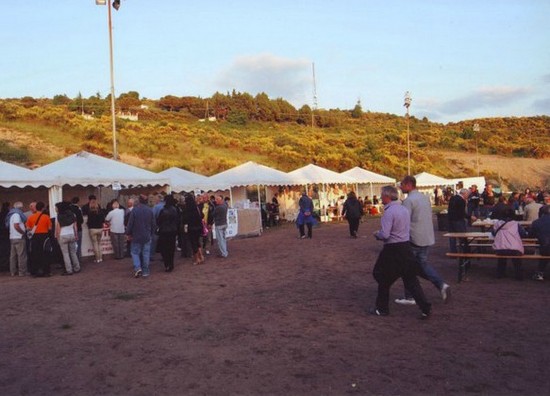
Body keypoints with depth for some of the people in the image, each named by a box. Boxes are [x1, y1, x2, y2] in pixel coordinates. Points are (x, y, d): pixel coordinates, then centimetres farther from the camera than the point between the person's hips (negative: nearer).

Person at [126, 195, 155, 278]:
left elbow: (130, 223, -10)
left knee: (135, 252, 8)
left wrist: (128, 233, 1)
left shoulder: (134, 210, -12)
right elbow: (153, 224, 5)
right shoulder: (150, 210, -1)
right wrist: (151, 234, 16)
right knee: (146, 254, 7)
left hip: (136, 236, -3)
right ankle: (145, 271, 10)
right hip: (147, 237, 3)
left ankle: (137, 268, -9)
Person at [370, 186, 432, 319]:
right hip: (406, 247, 8)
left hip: (392, 250, -8)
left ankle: (381, 309, 19)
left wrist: (376, 234, -1)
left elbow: (385, 235, -23)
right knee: (411, 279, 10)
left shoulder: (389, 212, -17)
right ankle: (425, 308, 5)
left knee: (384, 279, 9)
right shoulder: (404, 209, 10)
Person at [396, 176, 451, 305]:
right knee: (422, 263, 18)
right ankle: (442, 284, 2)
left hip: (414, 238, -8)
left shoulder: (409, 200, -16)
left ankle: (409, 297, 11)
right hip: (427, 238, 8)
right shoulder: (425, 198, 11)